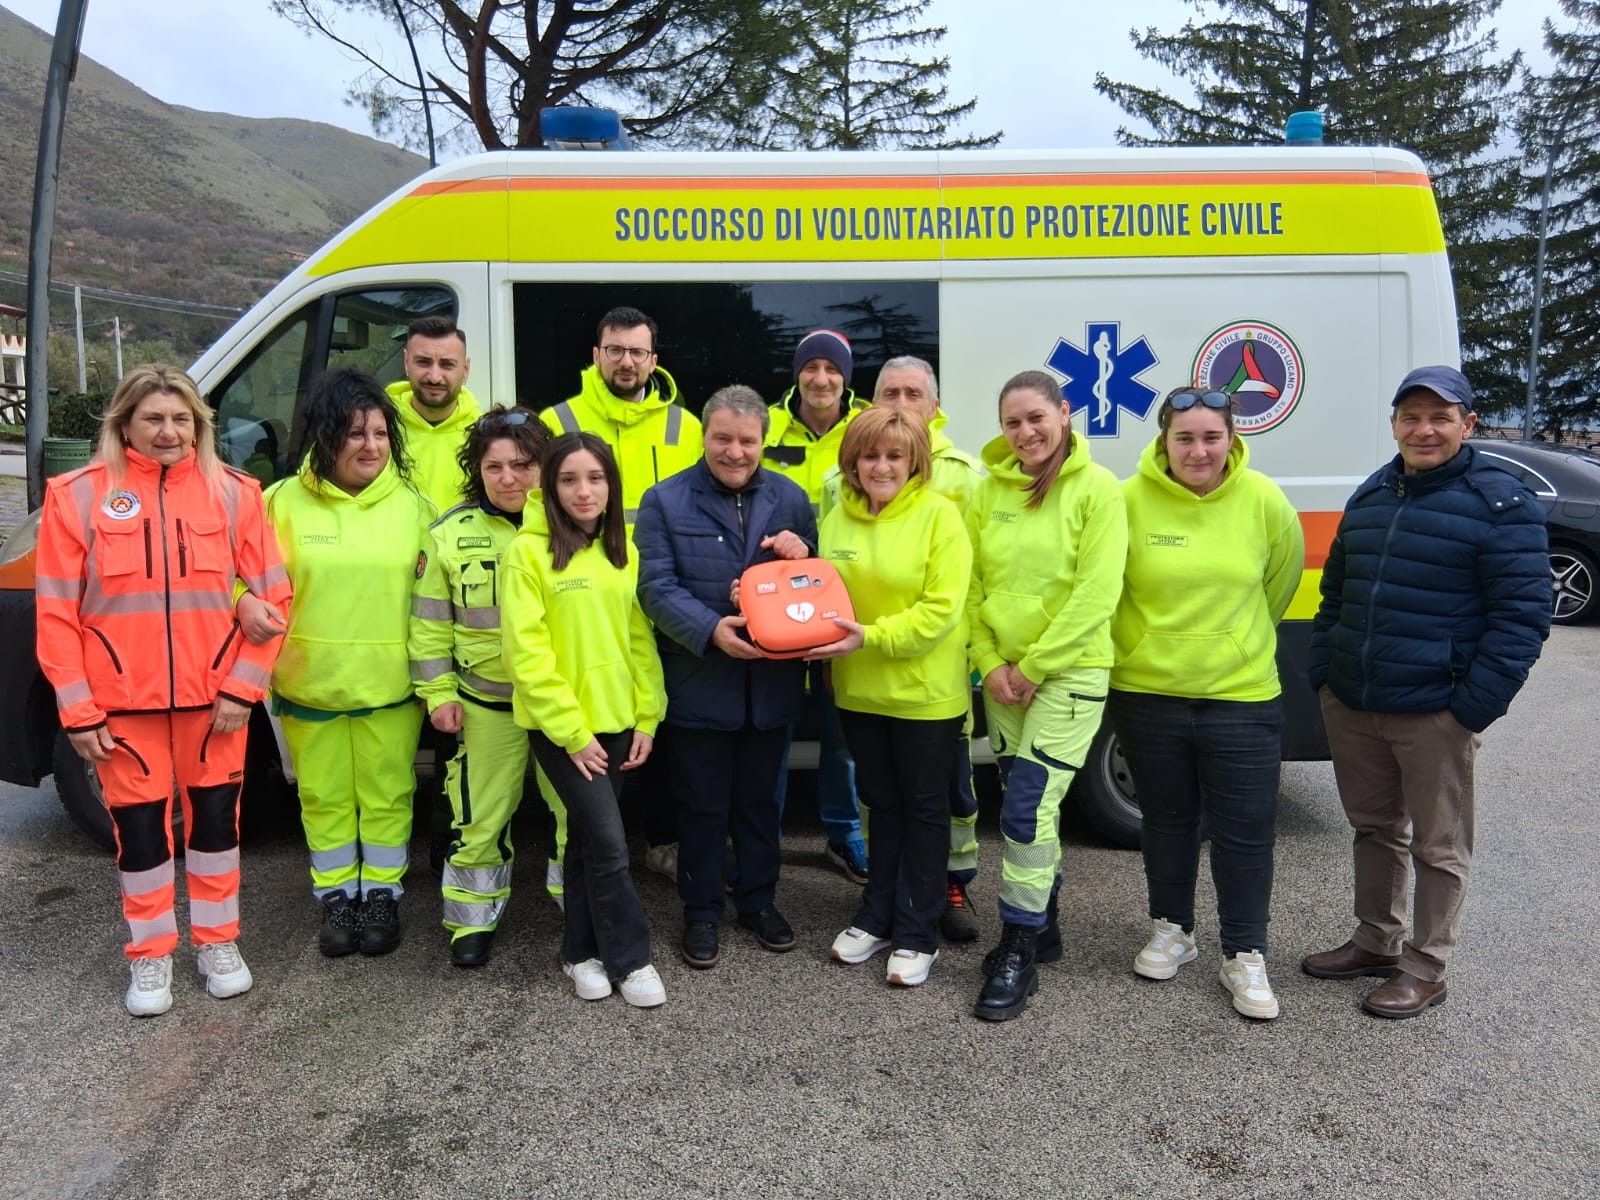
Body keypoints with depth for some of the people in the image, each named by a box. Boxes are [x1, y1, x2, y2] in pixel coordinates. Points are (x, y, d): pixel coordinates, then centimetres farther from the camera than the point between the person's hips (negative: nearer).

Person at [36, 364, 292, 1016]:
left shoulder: (234, 493, -2)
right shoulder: (77, 496, -4)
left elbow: (271, 595, -1)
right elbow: (56, 612, -2)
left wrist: (244, 686, -7)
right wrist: (77, 708, -6)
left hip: (215, 697, 1)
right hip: (123, 701, -1)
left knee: (215, 816, 12)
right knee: (139, 826, 9)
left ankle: (218, 942, 30)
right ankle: (150, 955, 27)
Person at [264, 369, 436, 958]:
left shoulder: (413, 504, 1)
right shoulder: (283, 502, -3)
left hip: (390, 686, 0)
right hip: (309, 684, 0)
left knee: (386, 795, 10)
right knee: (324, 797, 12)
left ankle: (382, 895, 27)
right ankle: (337, 897, 29)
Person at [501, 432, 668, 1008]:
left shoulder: (622, 554, 8)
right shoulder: (528, 552, -10)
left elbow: (640, 641, 9)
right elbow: (526, 652, -13)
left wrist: (646, 718, 2)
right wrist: (572, 731, -14)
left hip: (615, 721, 5)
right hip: (561, 727, -5)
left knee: (587, 838, 14)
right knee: (609, 841, -6)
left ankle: (582, 951, 28)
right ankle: (630, 958, 11)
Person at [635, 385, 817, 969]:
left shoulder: (791, 498, 6)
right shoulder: (665, 501, -3)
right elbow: (657, 587, -11)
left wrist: (802, 552, -13)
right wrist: (711, 630, -26)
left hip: (772, 683, 3)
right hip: (697, 685, -3)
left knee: (760, 800, 17)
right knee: (701, 805, 9)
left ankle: (759, 900, 33)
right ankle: (701, 911, 25)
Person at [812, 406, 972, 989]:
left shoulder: (939, 515, -13)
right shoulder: (837, 518, 3)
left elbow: (941, 608, -19)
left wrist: (872, 637, -25)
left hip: (926, 692, -5)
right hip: (860, 690, 5)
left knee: (923, 809, 10)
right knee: (882, 804, 18)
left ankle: (917, 934, 21)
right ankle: (878, 917, 33)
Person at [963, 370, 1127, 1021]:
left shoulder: (1096, 489, -8)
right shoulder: (989, 489, 5)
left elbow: (1096, 593, -13)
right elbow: (970, 583, 6)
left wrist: (1034, 668, -13)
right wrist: (991, 663, -4)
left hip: (1068, 672, -5)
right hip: (1002, 674, 5)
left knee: (1027, 808, -10)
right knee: (1031, 803, 15)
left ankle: (1017, 953, 2)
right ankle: (1043, 925, 31)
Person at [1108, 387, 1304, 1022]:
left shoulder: (1264, 501, -7)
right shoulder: (1130, 500, -11)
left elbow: (1281, 581, 10)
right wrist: (1143, 645, 6)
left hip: (1242, 696, 0)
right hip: (1146, 692, 0)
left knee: (1246, 832, 5)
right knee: (1167, 821, 17)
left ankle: (1245, 956, 22)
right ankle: (1172, 929, 36)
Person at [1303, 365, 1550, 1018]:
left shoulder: (1501, 505, -8)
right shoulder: (1370, 496, 11)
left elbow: (1522, 615, -11)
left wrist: (1475, 705, -16)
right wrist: (1323, 671, 10)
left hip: (1435, 714, -6)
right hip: (1349, 706, 6)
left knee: (1437, 847, 8)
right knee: (1373, 828, 19)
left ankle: (1425, 967, 22)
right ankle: (1375, 941, 35)